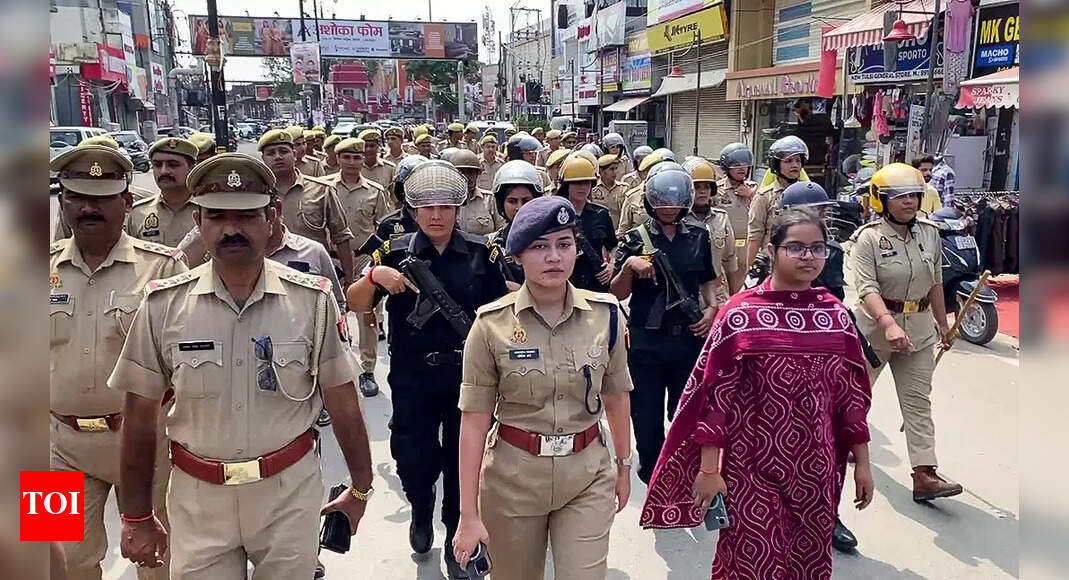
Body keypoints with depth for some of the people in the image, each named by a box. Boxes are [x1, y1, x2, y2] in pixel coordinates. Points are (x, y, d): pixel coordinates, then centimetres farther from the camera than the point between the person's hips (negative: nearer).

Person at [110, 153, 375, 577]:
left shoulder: (313, 300, -8)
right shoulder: (163, 304, -6)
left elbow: (342, 403, -1)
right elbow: (140, 418, 1)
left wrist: (360, 487, 5)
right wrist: (136, 517, 5)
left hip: (290, 493, 0)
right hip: (197, 496, 1)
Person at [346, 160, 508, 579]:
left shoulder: (480, 252, 0)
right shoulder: (396, 252, -1)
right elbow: (354, 304, -4)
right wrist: (375, 276, -23)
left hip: (468, 372, 0)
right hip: (412, 376, 0)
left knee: (462, 458, 8)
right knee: (412, 458, 3)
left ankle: (457, 543, 28)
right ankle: (422, 511, 38)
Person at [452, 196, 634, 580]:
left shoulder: (606, 314, -6)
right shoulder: (492, 323, -13)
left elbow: (616, 397, 7)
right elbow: (474, 419, -11)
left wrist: (623, 466, 16)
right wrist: (469, 514, -10)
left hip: (588, 475, 1)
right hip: (512, 479, 0)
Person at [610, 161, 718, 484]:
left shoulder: (698, 238, 7)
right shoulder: (634, 239, -1)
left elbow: (707, 281, 19)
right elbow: (618, 294, -2)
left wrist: (712, 308, 0)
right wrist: (629, 266, -20)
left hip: (688, 338, 2)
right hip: (645, 341, -2)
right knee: (647, 413, 7)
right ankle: (651, 469, 27)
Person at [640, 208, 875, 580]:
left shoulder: (835, 316, 0)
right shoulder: (740, 316, -13)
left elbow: (852, 396, 6)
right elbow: (715, 398, -12)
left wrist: (862, 463, 8)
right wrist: (709, 469, -12)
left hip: (816, 472, 4)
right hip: (753, 471, -4)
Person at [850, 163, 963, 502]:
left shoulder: (930, 234, 1)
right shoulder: (869, 238, -15)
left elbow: (935, 283, 12)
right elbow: (867, 289, -25)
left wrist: (942, 324, 17)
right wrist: (889, 323, -40)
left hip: (919, 330, 4)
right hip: (874, 326, -4)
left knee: (918, 401, 0)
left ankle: (924, 476, -1)